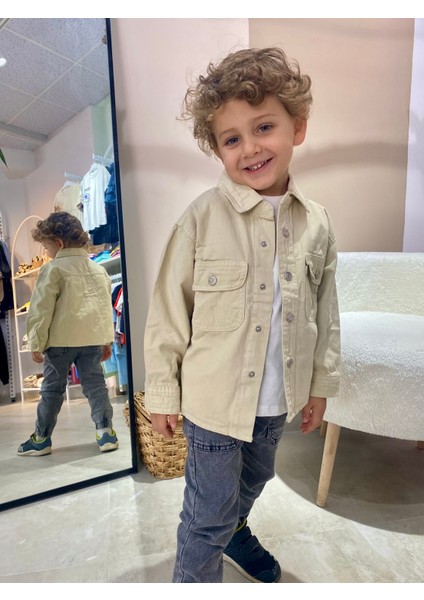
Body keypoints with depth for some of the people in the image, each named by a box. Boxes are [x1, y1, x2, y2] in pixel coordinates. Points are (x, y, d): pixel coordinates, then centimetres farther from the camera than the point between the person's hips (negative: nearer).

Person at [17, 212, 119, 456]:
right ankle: (106, 432, 9)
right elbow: (107, 307, 14)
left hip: (60, 340, -4)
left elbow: (41, 310, -9)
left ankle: (42, 438, 22)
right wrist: (107, 340, 20)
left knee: (53, 389, 9)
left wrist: (36, 343, -1)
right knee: (95, 384, 9)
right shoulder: (99, 269, 11)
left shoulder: (53, 269, -7)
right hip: (93, 339, 4)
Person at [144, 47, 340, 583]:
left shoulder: (316, 223, -5)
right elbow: (167, 311, -12)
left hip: (277, 399, 5)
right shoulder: (202, 218, -17)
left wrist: (321, 384, 10)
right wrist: (162, 394, -7)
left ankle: (233, 532, 62)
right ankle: (195, 579, 44)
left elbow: (324, 313, 4)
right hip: (213, 398, -5)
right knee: (209, 512, 13)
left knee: (252, 480, 30)